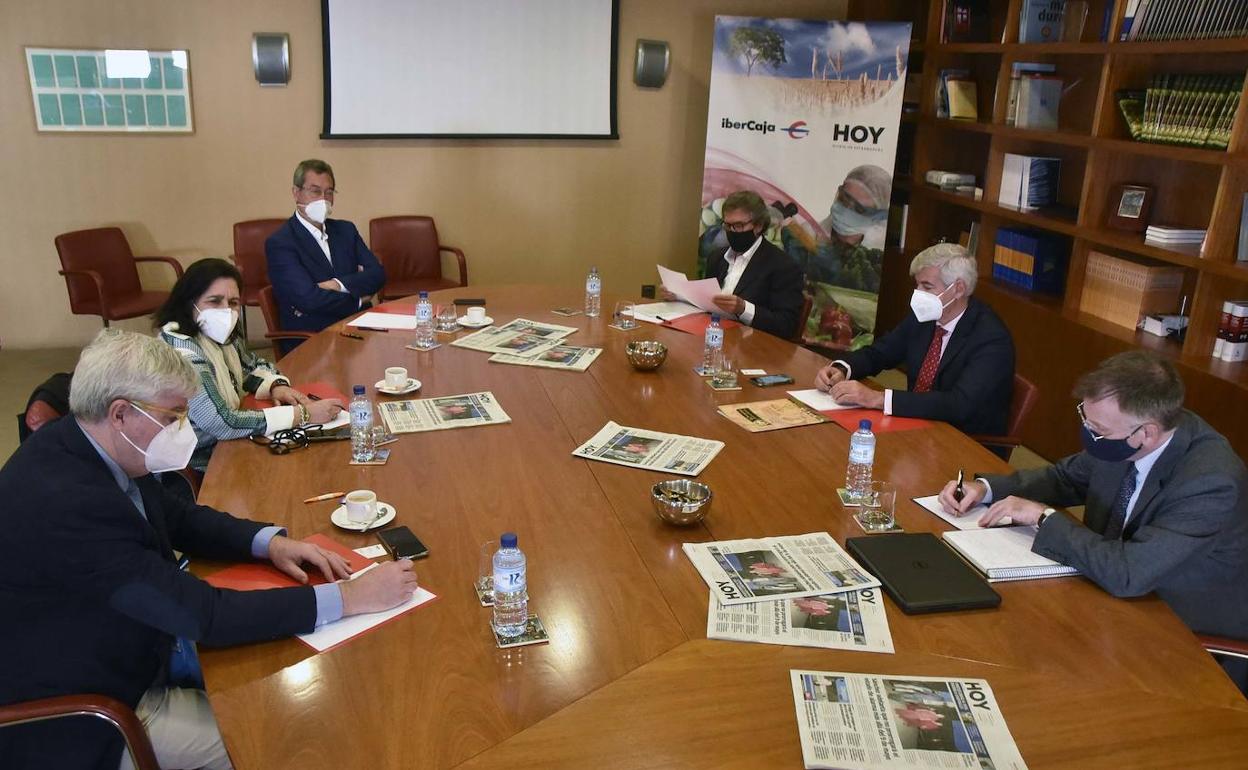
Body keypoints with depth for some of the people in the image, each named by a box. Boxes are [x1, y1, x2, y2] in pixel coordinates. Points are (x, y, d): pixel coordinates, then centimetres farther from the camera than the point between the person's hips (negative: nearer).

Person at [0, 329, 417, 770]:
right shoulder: (66, 504, -34)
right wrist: (349, 598, -27)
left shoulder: (82, 445, -7)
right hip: (83, 718, -8)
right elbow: (205, 615, -32)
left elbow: (176, 517, 9)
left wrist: (269, 541, -7)